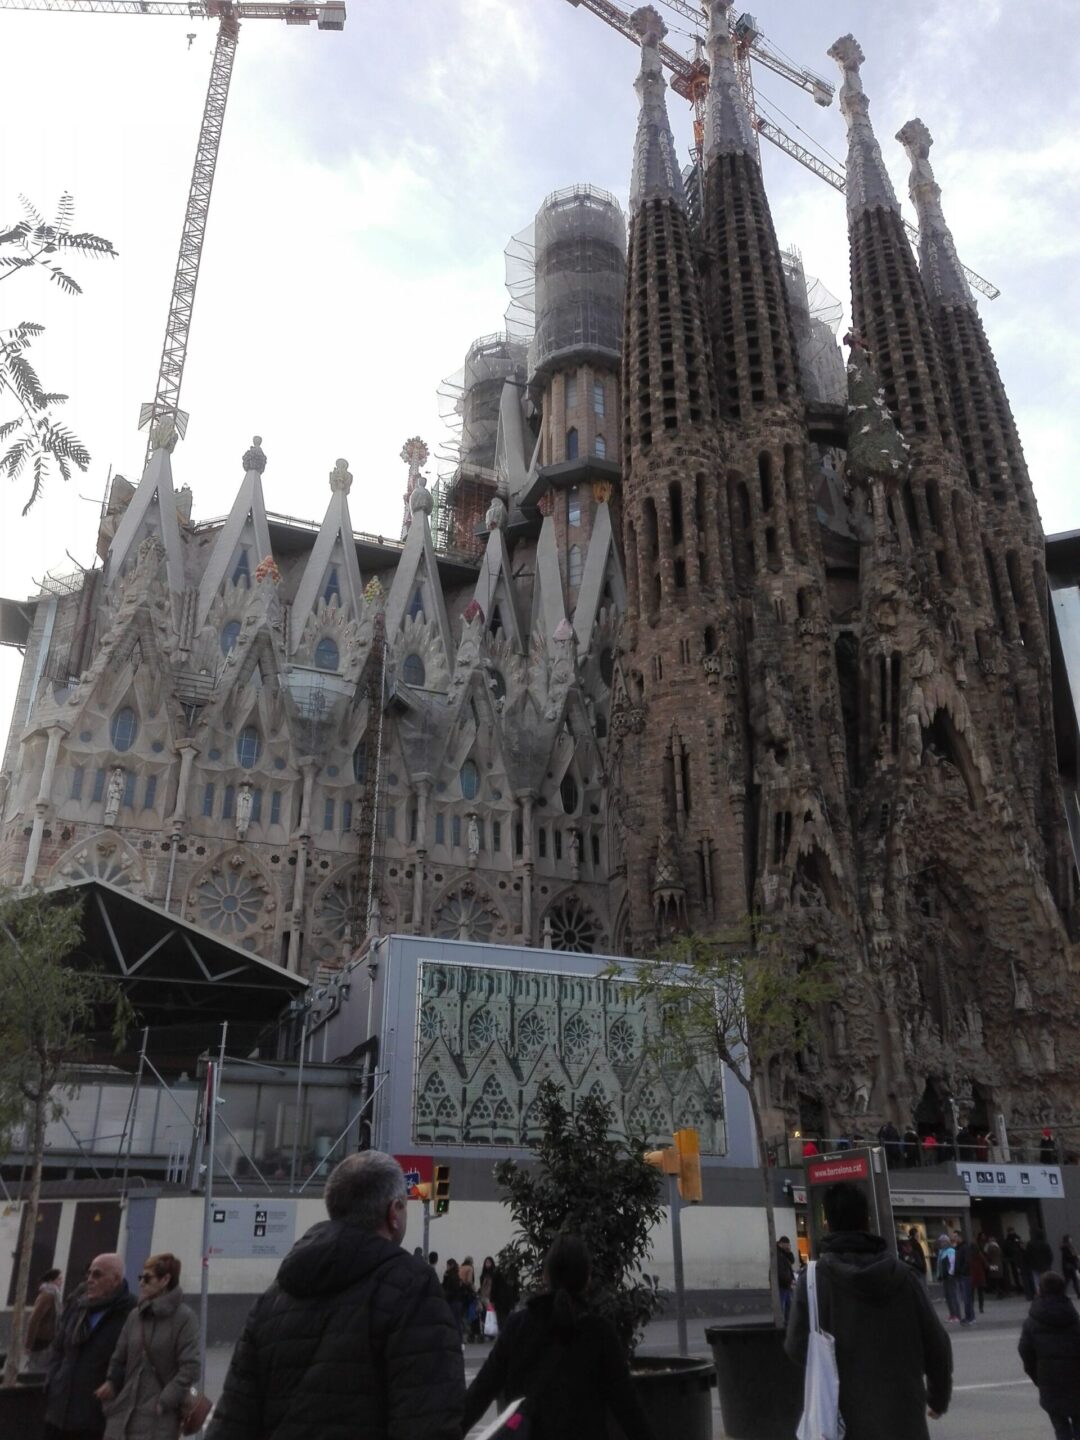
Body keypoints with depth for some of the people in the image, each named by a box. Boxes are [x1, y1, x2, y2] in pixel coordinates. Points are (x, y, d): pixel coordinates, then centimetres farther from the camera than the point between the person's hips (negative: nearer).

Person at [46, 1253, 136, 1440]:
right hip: (60, 1408, 7)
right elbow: (58, 1348, 18)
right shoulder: (77, 1304, 8)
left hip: (98, 1415, -7)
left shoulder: (130, 1314, -14)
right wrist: (52, 1382, 8)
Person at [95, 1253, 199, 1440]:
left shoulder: (184, 1317, -9)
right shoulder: (134, 1315, 8)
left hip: (159, 1419, -5)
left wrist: (163, 1403, -14)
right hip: (124, 1413, 5)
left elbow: (190, 1368, -12)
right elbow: (119, 1359, 14)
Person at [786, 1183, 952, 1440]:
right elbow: (936, 1344, 6)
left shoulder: (815, 1278, -9)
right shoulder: (900, 1274, 1)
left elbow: (798, 1347, -10)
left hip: (846, 1419, -3)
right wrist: (938, 1397, 23)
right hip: (904, 1416, 3)